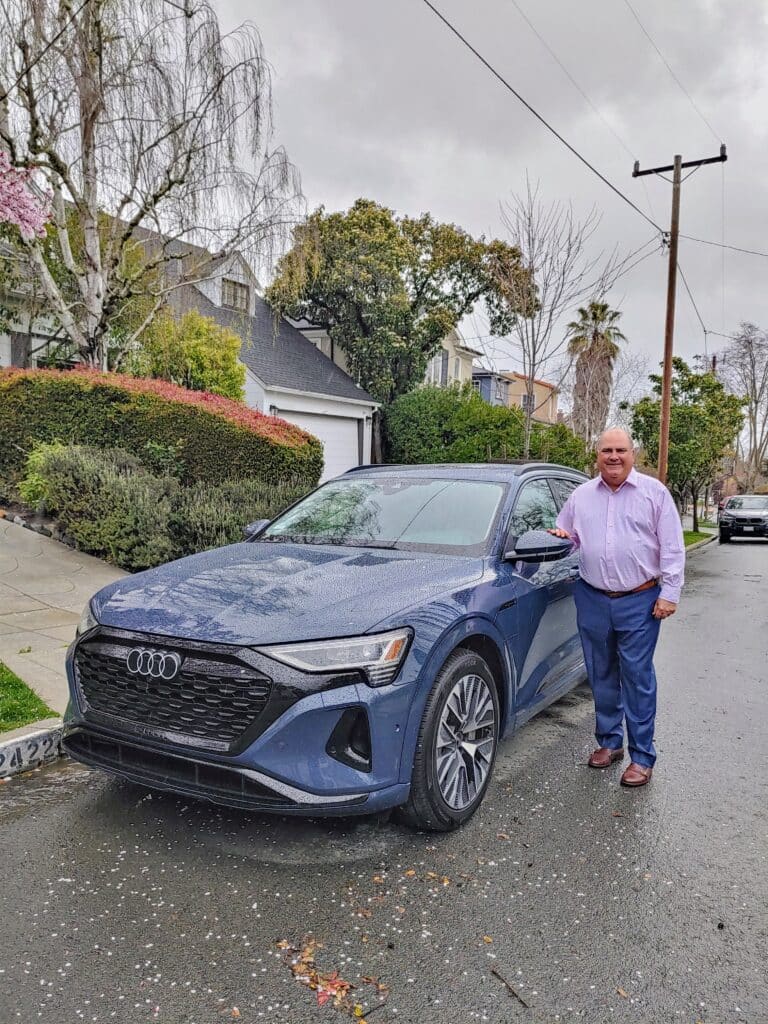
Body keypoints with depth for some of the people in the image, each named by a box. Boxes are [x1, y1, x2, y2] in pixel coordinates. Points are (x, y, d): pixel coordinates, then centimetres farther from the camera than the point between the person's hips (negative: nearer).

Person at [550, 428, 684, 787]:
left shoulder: (654, 492, 0)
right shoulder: (581, 495, 9)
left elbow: (672, 548, -2)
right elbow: (566, 535, 21)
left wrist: (669, 593, -7)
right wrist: (561, 537, -3)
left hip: (639, 602, -3)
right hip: (592, 599, 4)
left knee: (637, 679, -1)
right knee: (601, 676, 12)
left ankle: (642, 756, 10)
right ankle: (609, 742, 28)